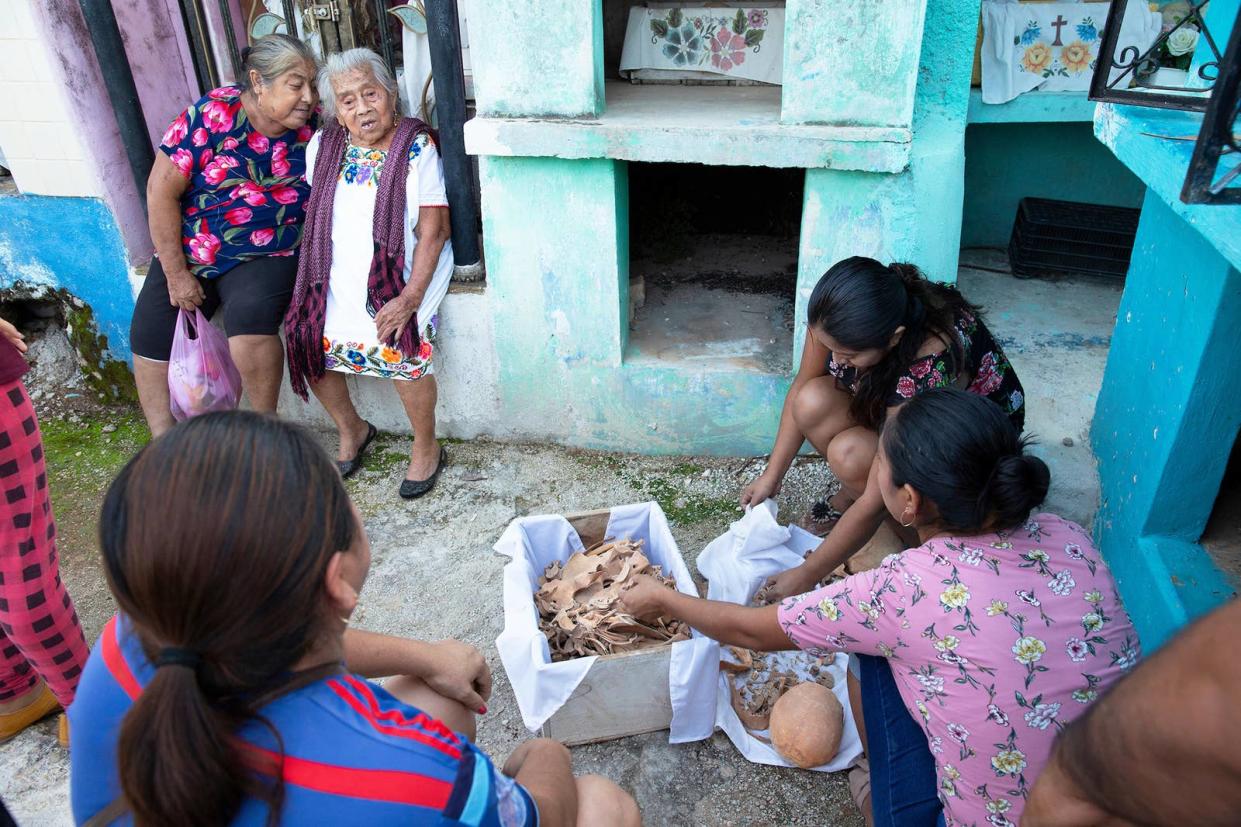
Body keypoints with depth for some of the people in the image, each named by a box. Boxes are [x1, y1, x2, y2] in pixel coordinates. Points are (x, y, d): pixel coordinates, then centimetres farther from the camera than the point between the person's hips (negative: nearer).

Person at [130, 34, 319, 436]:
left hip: (267, 257, -1)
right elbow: (162, 191, -12)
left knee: (249, 323, -30)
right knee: (150, 342, 1)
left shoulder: (313, 127, -11)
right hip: (187, 255, 2)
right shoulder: (212, 115, -16)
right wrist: (176, 273, -11)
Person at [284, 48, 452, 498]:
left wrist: (409, 298, -21)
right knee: (308, 340, -9)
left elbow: (433, 231, -12)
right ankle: (351, 428, 19)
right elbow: (315, 215, 16)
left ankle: (426, 448, -1)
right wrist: (317, 281, 4)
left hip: (401, 274, -5)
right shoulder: (323, 146, 7)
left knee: (401, 349, -27)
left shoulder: (417, 148, -8)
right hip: (337, 277, 5)